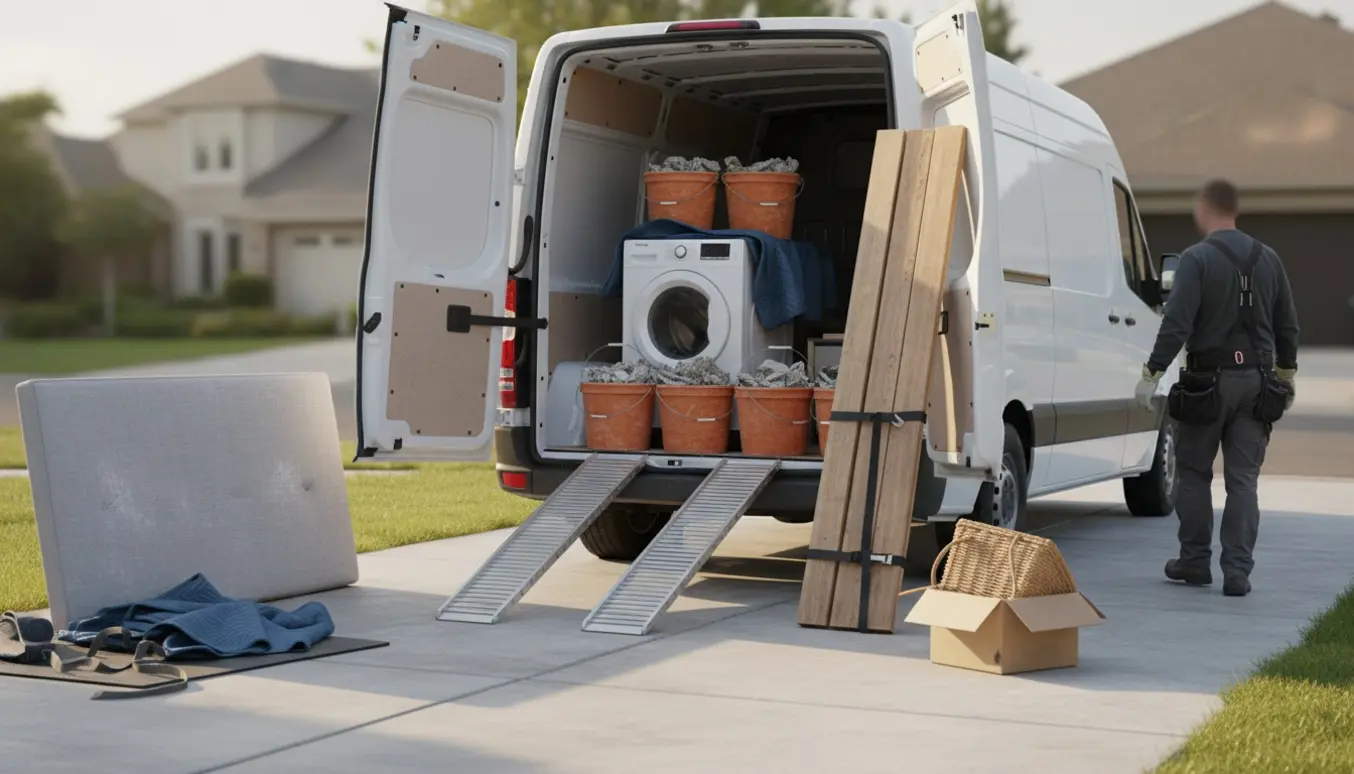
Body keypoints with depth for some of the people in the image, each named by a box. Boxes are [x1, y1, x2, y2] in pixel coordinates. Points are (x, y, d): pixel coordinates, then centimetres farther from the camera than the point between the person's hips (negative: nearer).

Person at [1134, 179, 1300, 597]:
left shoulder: (1197, 259, -11)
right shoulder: (1268, 259, 7)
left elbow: (1176, 324, -18)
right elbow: (1287, 325, 13)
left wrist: (1151, 374, -16)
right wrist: (1287, 374, 25)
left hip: (1209, 382, -4)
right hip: (1255, 383, 4)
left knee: (1194, 472, 10)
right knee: (1243, 479, 5)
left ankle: (1195, 562, 15)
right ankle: (1237, 571, 0)